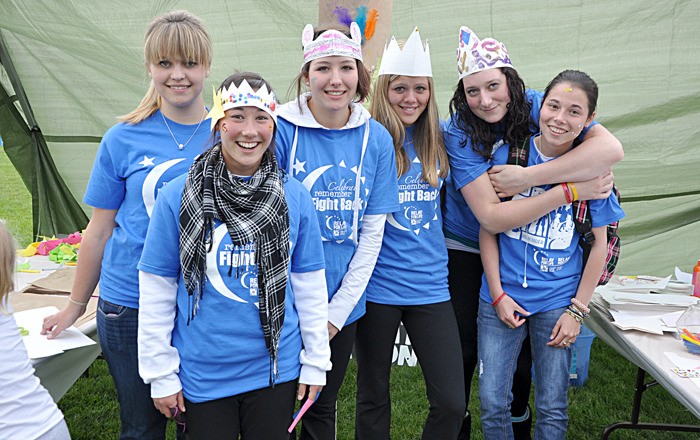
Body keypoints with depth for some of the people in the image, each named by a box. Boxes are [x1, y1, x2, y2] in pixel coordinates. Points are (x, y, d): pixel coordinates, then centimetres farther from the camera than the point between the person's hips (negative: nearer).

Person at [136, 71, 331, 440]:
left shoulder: (295, 198, -4)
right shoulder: (178, 197, -10)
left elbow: (309, 284, 3)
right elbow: (156, 289, -4)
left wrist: (316, 361, 5)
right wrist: (160, 374, -3)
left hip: (275, 369, 2)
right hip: (202, 374, -1)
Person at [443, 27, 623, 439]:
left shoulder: (536, 107, -16)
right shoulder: (460, 132, -22)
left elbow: (612, 148, -31)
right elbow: (492, 218, -30)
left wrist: (527, 177, -34)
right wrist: (570, 190, -31)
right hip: (465, 251, -2)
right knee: (464, 350, 5)